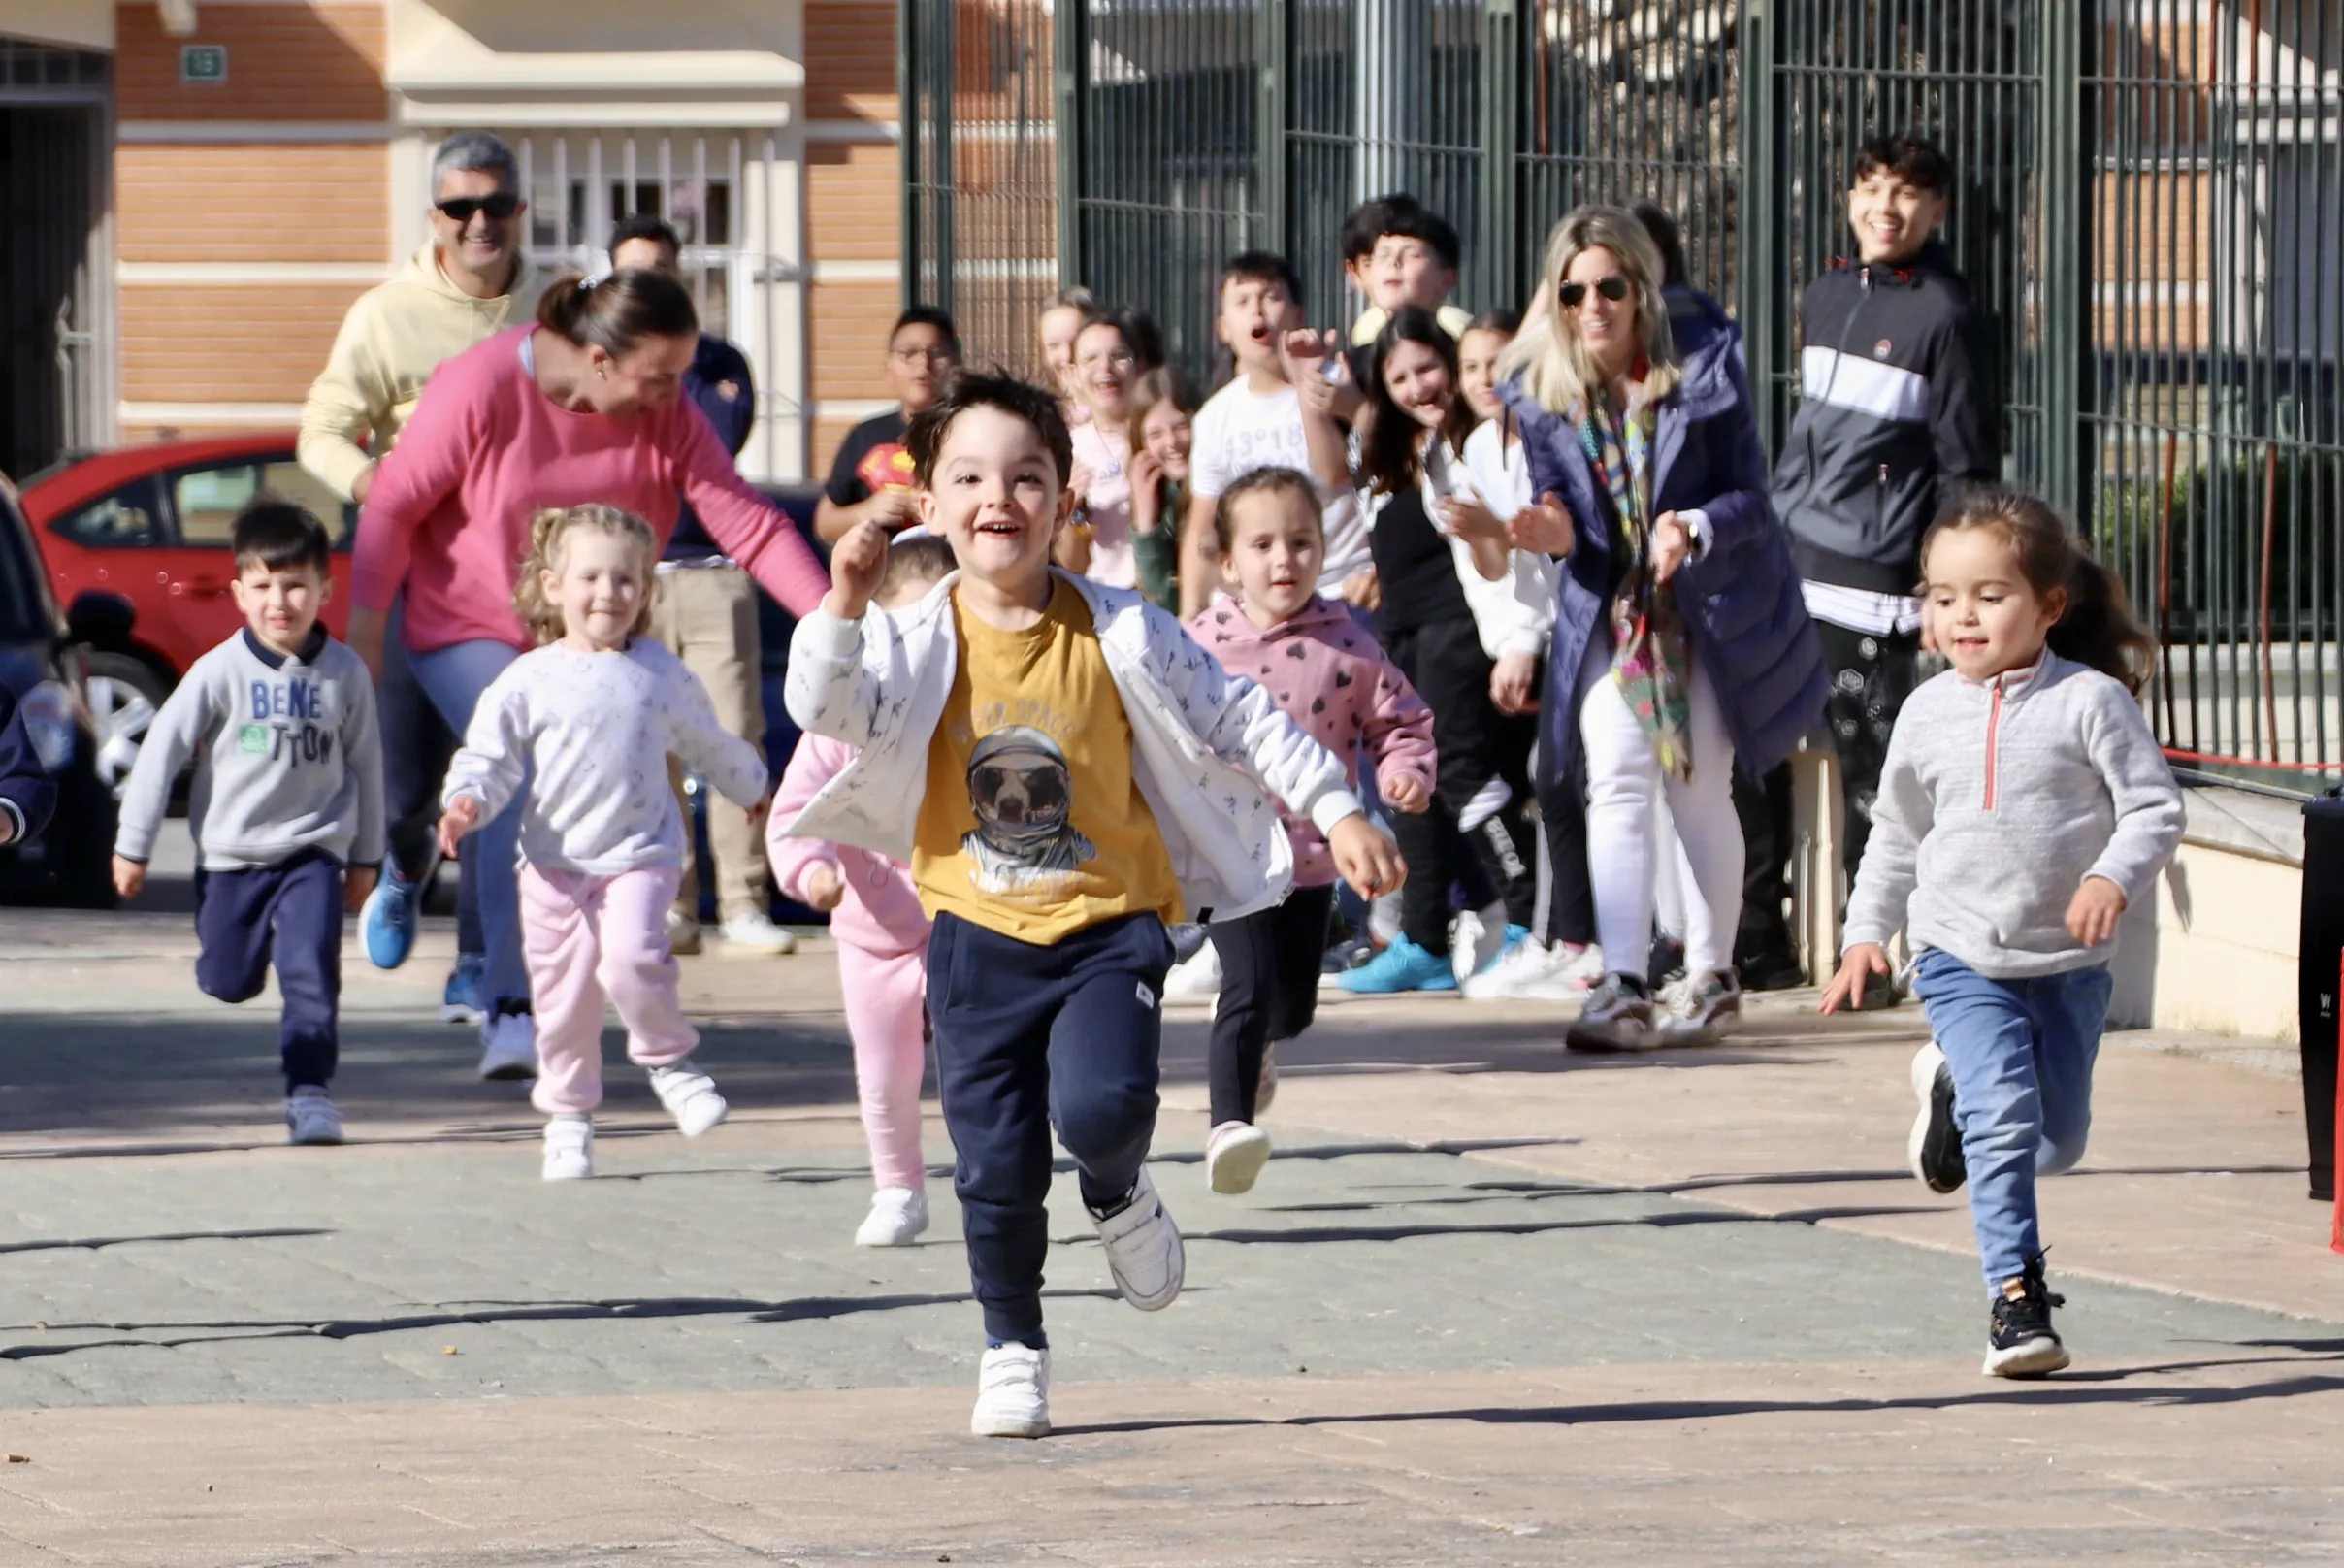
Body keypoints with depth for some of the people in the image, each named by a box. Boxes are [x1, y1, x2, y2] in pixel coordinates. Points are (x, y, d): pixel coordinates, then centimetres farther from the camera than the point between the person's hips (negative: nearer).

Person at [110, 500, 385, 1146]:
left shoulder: (344, 674, -2)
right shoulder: (220, 672, -8)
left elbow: (365, 764, 9)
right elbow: (162, 751, -3)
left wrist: (365, 857, 15)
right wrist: (132, 846, -2)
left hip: (313, 853, 0)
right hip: (231, 852, 0)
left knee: (311, 971, -15)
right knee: (228, 983, 5)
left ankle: (310, 1092, -10)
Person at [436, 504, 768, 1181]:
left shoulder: (662, 675, 6)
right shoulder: (528, 682, -1)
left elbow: (708, 743, 23)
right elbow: (489, 757, 0)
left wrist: (755, 790, 36)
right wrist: (467, 801, -21)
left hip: (641, 853, -1)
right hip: (554, 864, 1)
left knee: (632, 958, -25)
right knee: (563, 997, 4)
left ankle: (669, 1060, -1)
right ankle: (567, 1118, 20)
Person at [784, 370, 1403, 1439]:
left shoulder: (1118, 636, -4)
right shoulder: (918, 642, -4)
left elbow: (1239, 720, 3)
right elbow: (828, 710, -19)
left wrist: (1336, 812, 1)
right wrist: (842, 608, -34)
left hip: (1108, 922, -1)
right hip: (977, 935, 1)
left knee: (1101, 1105, -25)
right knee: (995, 1165, -1)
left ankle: (1119, 1195, 11)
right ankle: (1011, 1345, 21)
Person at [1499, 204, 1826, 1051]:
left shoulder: (1704, 371, -10)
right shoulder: (1540, 391, -4)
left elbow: (1749, 495, -9)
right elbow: (1557, 504, 0)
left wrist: (1697, 530, -29)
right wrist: (1556, 533, -24)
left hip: (1708, 606, -1)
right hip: (1608, 613, 1)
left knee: (1700, 794, 6)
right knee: (1617, 783, -13)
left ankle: (1711, 976, 20)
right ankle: (1624, 988, -19)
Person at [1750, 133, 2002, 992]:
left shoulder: (1944, 315, -6)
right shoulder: (1826, 297, 14)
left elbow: (1968, 465, -7)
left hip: (1875, 580, -7)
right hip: (1787, 567, 7)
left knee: (1867, 768, -5)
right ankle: (1757, 937, 15)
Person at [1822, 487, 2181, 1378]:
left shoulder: (2091, 702, -9)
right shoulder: (1929, 715, 3)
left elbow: (2155, 809, -9)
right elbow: (1897, 835, 16)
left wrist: (2115, 878, -26)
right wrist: (1866, 933, 12)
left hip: (2068, 964, 0)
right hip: (1962, 960, 0)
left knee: (2057, 1139, 12)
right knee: (2005, 1120, -17)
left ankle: (1956, 1089, 42)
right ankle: (2016, 1295, -11)